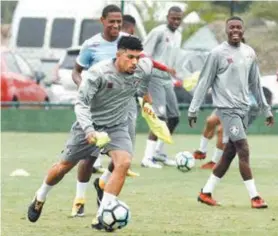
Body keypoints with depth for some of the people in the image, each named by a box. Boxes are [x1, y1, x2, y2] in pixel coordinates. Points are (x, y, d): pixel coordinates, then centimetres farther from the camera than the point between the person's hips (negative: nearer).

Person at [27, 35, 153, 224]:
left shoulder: (143, 69, -14)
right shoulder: (99, 73, -28)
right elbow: (81, 103, -29)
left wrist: (143, 94, 20)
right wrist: (89, 130, -43)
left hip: (117, 126, 3)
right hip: (90, 124, -3)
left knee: (124, 162, -25)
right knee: (64, 166, 10)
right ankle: (40, 198, 40)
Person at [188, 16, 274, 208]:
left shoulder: (249, 53, 10)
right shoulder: (218, 53, -7)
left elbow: (255, 84, 18)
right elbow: (204, 83, -4)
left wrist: (266, 109, 18)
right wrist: (193, 110, -6)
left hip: (243, 109, 6)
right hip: (227, 108, -6)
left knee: (229, 154, 7)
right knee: (244, 150, -13)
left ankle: (206, 192, 17)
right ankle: (254, 197, -13)